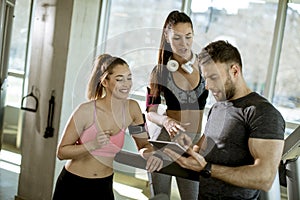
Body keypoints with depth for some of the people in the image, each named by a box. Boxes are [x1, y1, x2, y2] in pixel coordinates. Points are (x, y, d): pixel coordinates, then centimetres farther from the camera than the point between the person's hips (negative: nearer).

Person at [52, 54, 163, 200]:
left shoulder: (132, 108, -8)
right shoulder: (86, 110, -18)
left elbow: (144, 145, 3)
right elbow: (61, 152, -12)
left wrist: (149, 154, -19)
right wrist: (93, 145, -27)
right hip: (72, 186, -3)